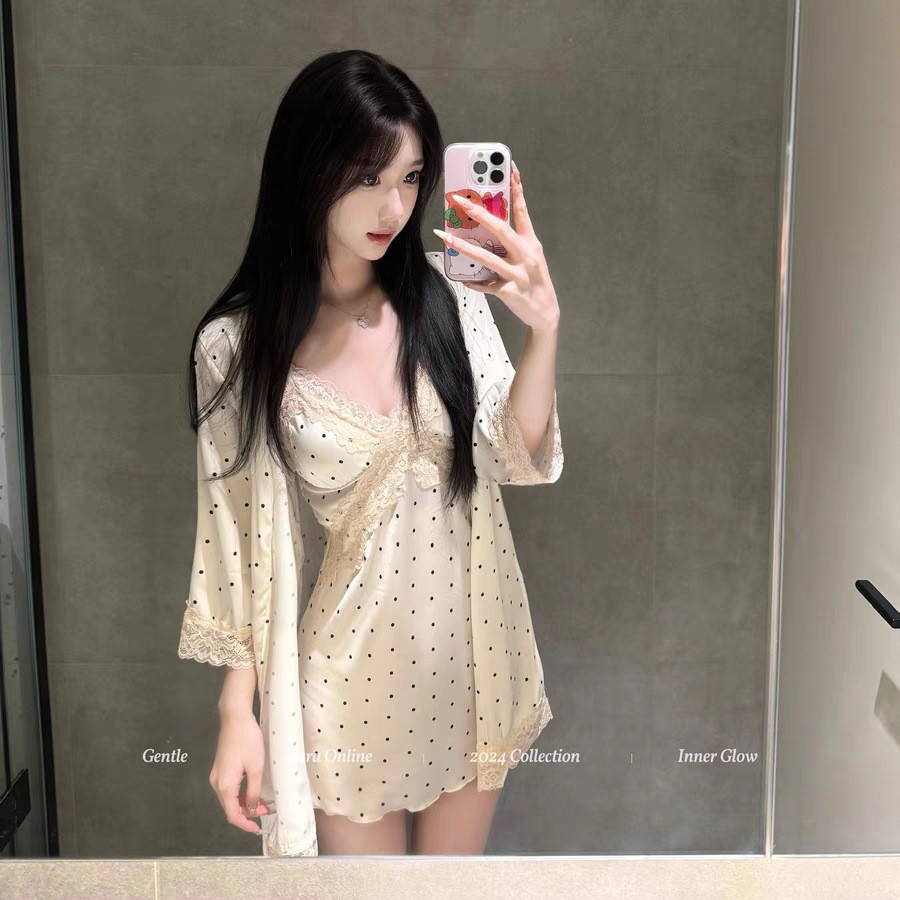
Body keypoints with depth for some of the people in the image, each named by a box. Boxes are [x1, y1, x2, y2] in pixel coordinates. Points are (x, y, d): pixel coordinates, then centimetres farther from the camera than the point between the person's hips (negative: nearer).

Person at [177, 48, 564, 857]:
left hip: (475, 637, 3)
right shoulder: (238, 346, -13)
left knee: (455, 871, 22)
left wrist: (544, 327, -23)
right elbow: (242, 530, -7)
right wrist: (238, 710, -5)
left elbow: (520, 458, -7)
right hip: (353, 667, -3)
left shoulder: (446, 295, -6)